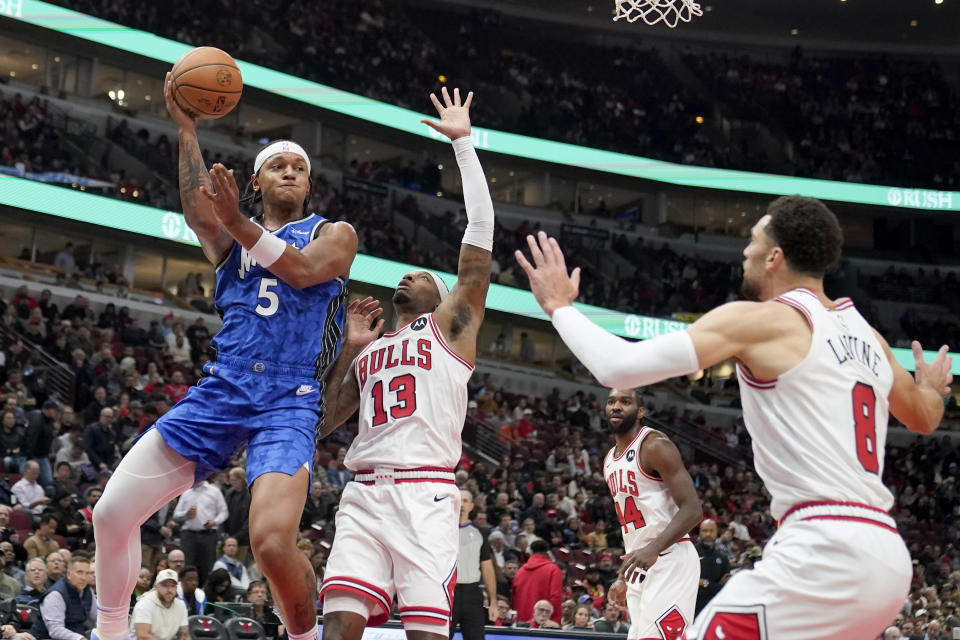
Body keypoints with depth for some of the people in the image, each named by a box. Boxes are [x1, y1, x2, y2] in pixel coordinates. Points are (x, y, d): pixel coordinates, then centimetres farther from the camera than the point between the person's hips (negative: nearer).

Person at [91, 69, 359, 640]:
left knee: (273, 541, -26)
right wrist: (187, 129, -17)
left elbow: (303, 271, -11)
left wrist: (238, 223, -22)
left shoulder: (334, 234, 12)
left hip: (289, 403, -4)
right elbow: (197, 212, -6)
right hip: (221, 389, 4)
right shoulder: (230, 237, 18)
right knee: (112, 513, -4)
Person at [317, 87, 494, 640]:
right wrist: (348, 349, 19)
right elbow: (322, 423, 24)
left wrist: (464, 143, 5)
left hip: (425, 492, -4)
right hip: (364, 493, 4)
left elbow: (481, 230, 5)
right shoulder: (368, 351, 28)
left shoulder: (451, 325, 14)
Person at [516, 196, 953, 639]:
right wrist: (933, 388, 63)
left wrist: (558, 304, 9)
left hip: (825, 551, -9)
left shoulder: (759, 319, -3)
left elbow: (619, 366, -10)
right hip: (887, 558, 9)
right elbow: (923, 418, 38)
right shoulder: (866, 336, 18)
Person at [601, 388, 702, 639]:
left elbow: (692, 509, -17)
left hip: (669, 559, -9)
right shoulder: (610, 460, 17)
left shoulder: (655, 446, -10)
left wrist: (654, 549, -31)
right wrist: (625, 577, 22)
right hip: (640, 564, 9)